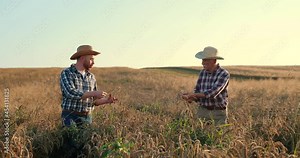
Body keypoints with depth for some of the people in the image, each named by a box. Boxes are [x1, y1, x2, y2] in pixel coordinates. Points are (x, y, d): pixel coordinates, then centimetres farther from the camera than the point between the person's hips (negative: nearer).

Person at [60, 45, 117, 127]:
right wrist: (94, 93, -26)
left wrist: (106, 100, -6)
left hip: (87, 118, 5)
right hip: (70, 117, -5)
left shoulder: (91, 77, 10)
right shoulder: (66, 73, -8)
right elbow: (71, 93, -24)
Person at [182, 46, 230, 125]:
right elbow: (197, 92, 5)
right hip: (203, 110, 4)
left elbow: (212, 93, -26)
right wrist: (191, 98, -17)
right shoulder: (202, 72, 3)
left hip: (218, 112, -4)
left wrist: (192, 94, -28)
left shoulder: (224, 74, -15)